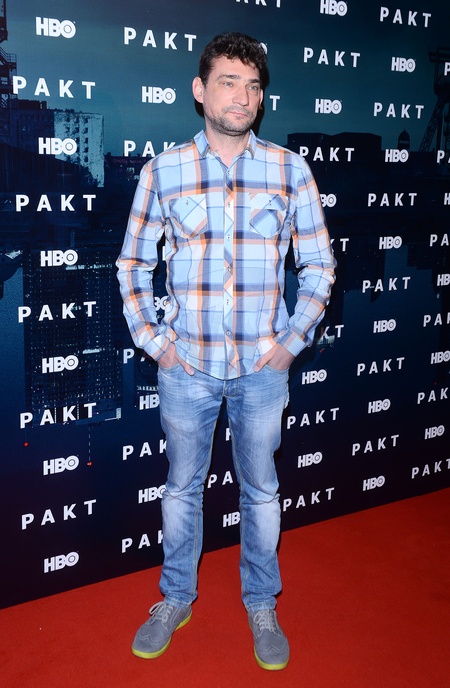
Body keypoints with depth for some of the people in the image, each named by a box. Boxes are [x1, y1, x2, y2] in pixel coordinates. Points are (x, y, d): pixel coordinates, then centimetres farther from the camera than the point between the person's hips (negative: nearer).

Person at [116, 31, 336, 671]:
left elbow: (319, 265, 4)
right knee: (182, 488, 15)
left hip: (263, 366, 0)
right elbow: (132, 265, 5)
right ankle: (176, 599, 37)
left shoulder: (290, 169, -2)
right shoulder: (163, 170, -3)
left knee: (261, 490, 14)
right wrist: (153, 339, -2)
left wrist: (294, 340, -3)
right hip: (187, 364, 0)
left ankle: (262, 606, 35)